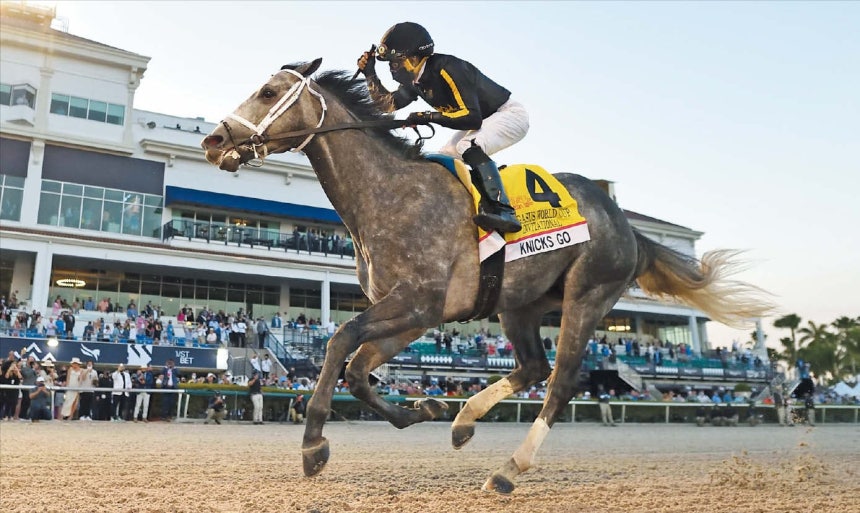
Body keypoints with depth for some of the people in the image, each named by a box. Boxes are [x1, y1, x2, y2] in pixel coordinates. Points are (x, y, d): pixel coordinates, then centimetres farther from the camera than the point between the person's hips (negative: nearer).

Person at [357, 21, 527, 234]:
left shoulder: (446, 68, -28)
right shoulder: (416, 79, 0)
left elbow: (472, 118, -33)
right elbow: (388, 104, 11)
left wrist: (427, 117, -33)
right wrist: (370, 74, -1)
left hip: (510, 114, -10)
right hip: (482, 122, 10)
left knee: (469, 147, -35)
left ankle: (502, 211, -40)